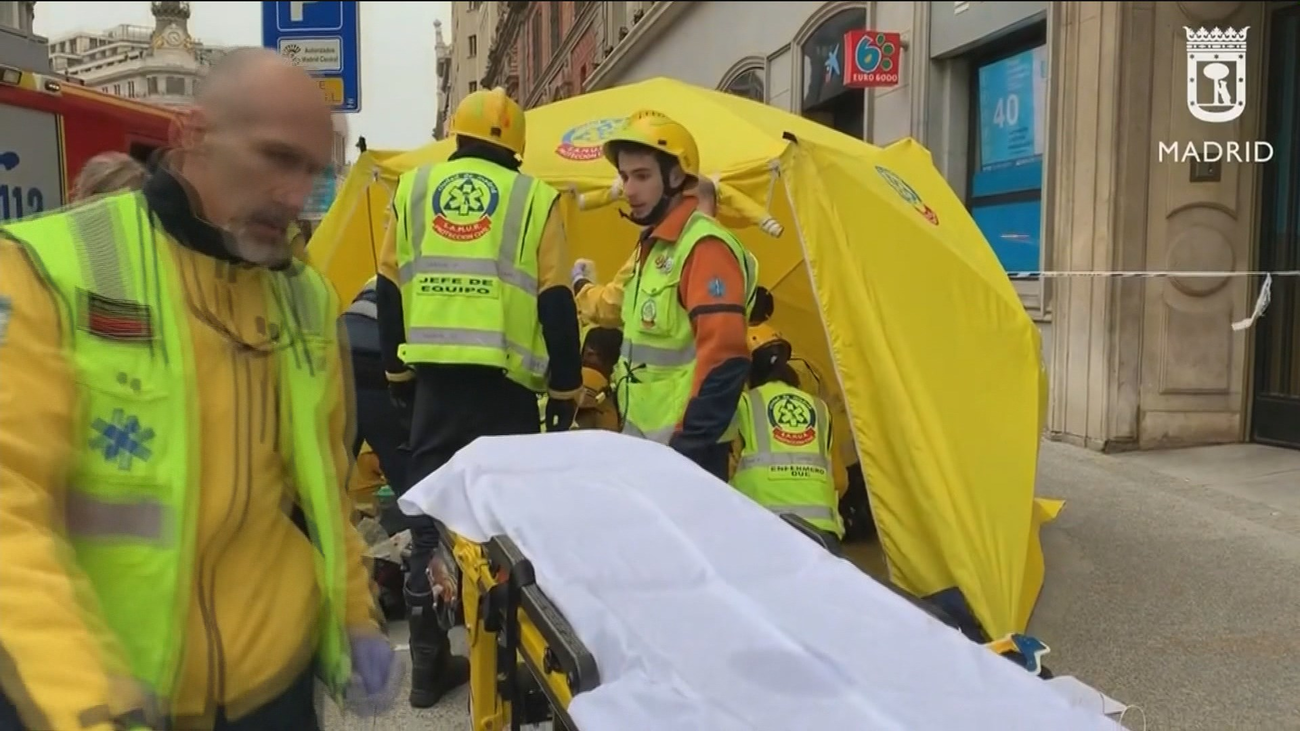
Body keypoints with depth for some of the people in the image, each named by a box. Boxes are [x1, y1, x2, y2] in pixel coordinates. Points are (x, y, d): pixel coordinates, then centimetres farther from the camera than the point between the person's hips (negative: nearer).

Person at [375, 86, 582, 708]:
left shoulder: (413, 187, 12)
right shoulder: (534, 197, 4)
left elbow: (390, 288, 12)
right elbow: (556, 304, 0)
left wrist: (397, 370, 21)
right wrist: (566, 390, 6)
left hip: (434, 374, 3)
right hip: (505, 380, -2)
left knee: (429, 506, 10)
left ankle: (428, 661, 17)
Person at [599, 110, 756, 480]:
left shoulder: (704, 248, -16)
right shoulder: (652, 247, 14)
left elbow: (723, 359, -24)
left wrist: (689, 444, -23)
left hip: (683, 446, -9)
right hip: (645, 442, 10)